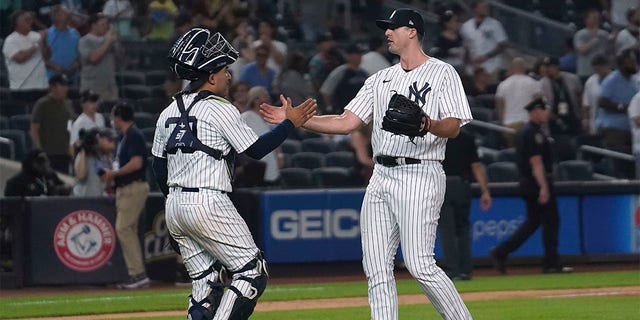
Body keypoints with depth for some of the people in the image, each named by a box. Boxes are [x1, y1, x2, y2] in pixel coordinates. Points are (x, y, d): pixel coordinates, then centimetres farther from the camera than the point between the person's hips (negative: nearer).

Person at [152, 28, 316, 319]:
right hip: (209, 205, -8)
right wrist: (291, 123, 3)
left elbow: (158, 167, 16)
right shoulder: (220, 110, -8)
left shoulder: (169, 113, 13)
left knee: (206, 283, 14)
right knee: (252, 273, -2)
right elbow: (256, 149, -6)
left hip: (173, 207, 8)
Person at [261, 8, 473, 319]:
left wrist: (428, 125, -31)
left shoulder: (442, 73, 0)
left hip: (420, 175, -7)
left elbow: (454, 127, -10)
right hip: (381, 177, 7)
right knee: (376, 266, 2)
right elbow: (346, 122, 13)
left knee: (420, 265, -15)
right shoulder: (380, 79, 19)